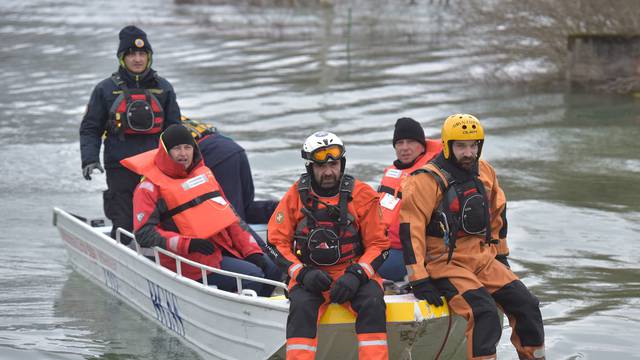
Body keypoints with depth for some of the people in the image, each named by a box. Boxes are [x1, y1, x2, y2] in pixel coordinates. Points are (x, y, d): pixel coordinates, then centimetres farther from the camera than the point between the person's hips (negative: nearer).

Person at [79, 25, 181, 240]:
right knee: (124, 226, -8)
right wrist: (89, 159, -5)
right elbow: (90, 129, 8)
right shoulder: (106, 89, 7)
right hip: (120, 169, -2)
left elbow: (174, 129, 18)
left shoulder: (163, 88, 12)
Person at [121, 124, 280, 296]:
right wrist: (188, 244, -25)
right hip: (192, 260, -8)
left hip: (224, 246, 8)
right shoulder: (151, 187, -6)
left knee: (272, 269, -1)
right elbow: (144, 234, -15)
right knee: (253, 277, -20)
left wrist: (252, 251, 5)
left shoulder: (204, 173, 16)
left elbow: (227, 215, 16)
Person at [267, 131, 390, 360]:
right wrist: (302, 273, -13)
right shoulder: (297, 195, 0)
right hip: (309, 274, 0)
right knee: (301, 306, -31)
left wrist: (356, 275, -16)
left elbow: (378, 244, 2)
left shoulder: (362, 195, -1)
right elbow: (277, 242, 3)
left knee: (372, 302, -29)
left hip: (353, 271, 0)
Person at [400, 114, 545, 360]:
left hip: (483, 260, 7)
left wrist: (500, 255, 24)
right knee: (484, 313, -28)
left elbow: (497, 214, 23)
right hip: (445, 264, -7)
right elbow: (410, 227, -17)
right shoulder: (428, 180, -14)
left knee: (526, 305, -3)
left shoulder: (485, 172, 8)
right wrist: (419, 280, -20)